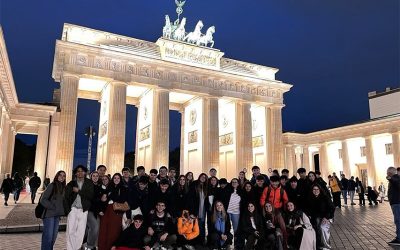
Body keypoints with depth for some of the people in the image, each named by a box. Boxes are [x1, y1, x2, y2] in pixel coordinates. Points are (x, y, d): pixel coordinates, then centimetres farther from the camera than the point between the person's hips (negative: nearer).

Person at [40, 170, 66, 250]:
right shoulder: (52, 185, -10)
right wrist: (53, 207, -12)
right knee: (48, 235, -4)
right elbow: (43, 200, -12)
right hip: (49, 214, -7)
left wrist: (61, 210, 2)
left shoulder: (63, 187, 9)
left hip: (57, 214, 7)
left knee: (54, 235, 12)